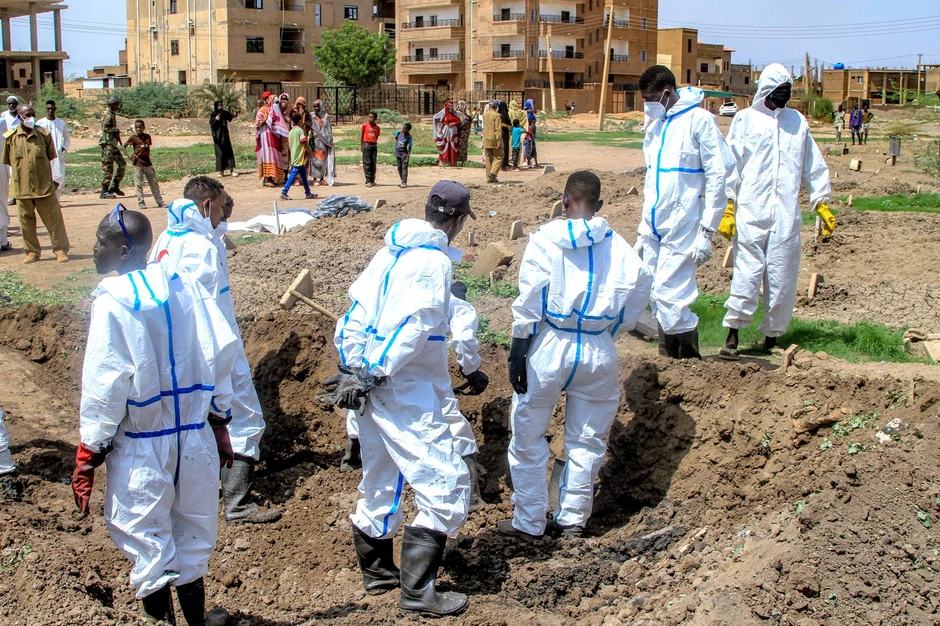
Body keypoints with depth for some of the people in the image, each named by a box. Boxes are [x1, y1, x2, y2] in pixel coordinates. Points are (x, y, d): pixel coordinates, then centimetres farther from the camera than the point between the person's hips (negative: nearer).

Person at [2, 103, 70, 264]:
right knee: (26, 220, 8)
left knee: (53, 218, 1)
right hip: (21, 188, 1)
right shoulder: (10, 136, 0)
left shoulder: (43, 134, 1)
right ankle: (32, 252, 20)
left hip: (44, 186, 0)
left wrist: (52, 180, 11)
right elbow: (7, 161, 9)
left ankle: (61, 250, 10)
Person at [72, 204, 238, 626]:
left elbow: (105, 383, -16)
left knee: (147, 538, 9)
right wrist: (219, 420, 11)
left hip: (142, 446, -5)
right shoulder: (185, 286, 0)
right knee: (192, 535, 19)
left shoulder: (112, 300, -15)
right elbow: (220, 353, 1)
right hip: (196, 437, 5)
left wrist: (89, 452, -8)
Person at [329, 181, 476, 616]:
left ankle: (376, 569, 37)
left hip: (373, 388, 9)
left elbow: (357, 313, 10)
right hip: (408, 397, -9)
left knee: (380, 482, 21)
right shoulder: (434, 261, -14)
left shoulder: (391, 252, 10)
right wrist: (373, 375, -17)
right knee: (446, 484, -4)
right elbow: (412, 327, -23)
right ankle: (417, 591, -1)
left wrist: (352, 369, 10)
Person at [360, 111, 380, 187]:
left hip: (374, 145, 3)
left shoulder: (377, 128, 6)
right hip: (366, 145, -3)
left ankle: (372, 181, 11)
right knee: (367, 163, -4)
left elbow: (376, 137, 11)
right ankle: (368, 181, -4)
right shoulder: (365, 125, 0)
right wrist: (361, 146, 2)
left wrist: (374, 144, 1)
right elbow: (362, 136, 5)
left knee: (373, 164, 5)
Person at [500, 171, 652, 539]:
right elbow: (639, 289, 4)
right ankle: (572, 519, 24)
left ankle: (528, 522, 17)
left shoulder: (546, 239, -5)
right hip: (599, 353, 3)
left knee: (529, 436, 11)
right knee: (588, 440, 16)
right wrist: (610, 331, 15)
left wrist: (518, 347, -5)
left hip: (550, 347, -3)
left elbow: (529, 298, -9)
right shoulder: (619, 246, 5)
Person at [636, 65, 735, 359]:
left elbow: (718, 176, -10)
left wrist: (706, 231, -15)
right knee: (657, 299, 8)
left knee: (671, 297, -11)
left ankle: (691, 362, 0)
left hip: (681, 227, -7)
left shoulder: (699, 120, -8)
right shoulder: (655, 124, 15)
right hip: (654, 227, 7)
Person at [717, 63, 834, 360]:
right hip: (750, 213, -3)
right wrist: (728, 208, -4)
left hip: (786, 215, 3)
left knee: (783, 279, 3)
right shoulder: (746, 119, 6)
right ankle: (732, 335, -2)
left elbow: (814, 166, 20)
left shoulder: (797, 122, 15)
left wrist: (822, 204, 14)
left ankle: (772, 336, 15)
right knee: (747, 273, -8)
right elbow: (731, 164, 3)